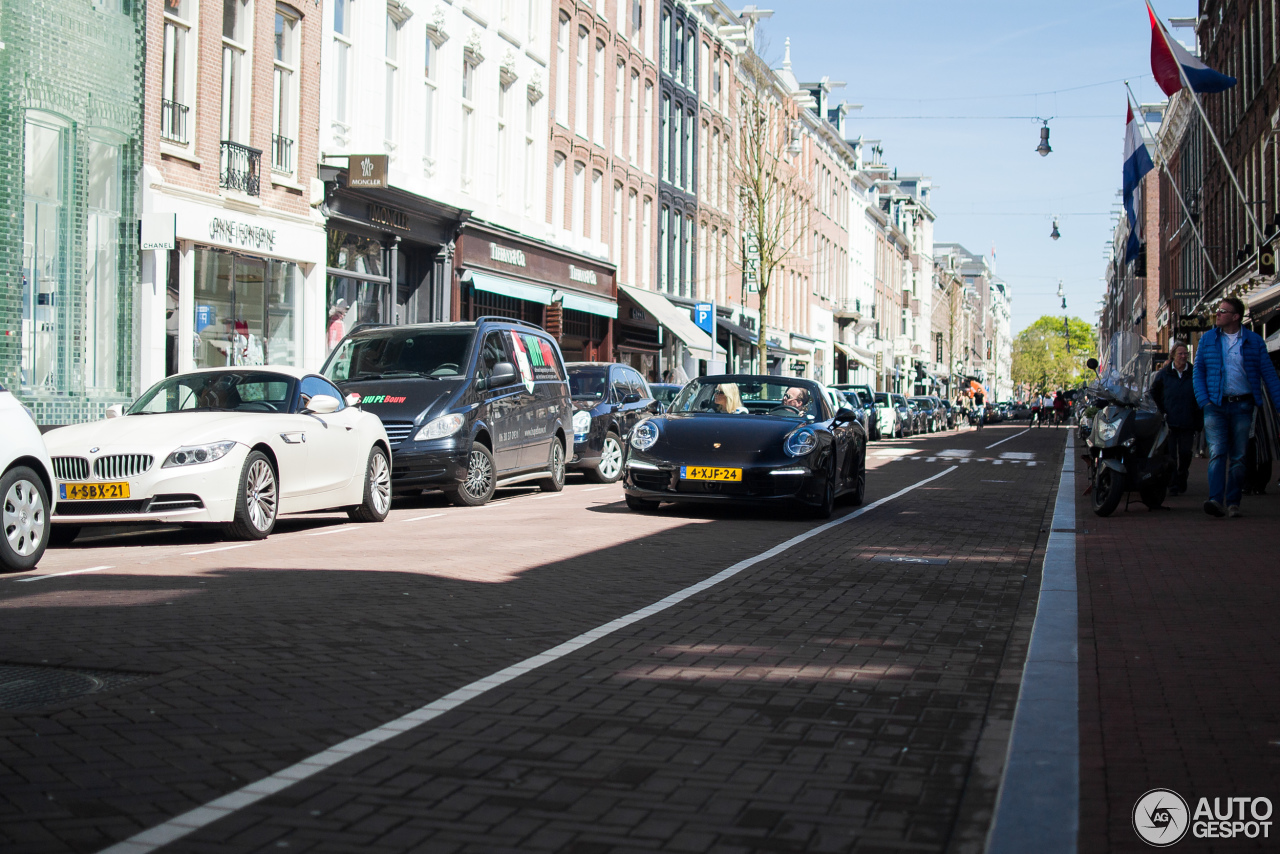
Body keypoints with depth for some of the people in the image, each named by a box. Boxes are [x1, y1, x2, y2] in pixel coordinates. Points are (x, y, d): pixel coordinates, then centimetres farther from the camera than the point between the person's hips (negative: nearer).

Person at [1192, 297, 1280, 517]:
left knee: (1238, 456, 3)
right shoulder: (1208, 339, 7)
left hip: (1242, 405, 0)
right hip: (1216, 405, 0)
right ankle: (1216, 500, -21)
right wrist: (1203, 400, -4)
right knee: (1217, 452, -11)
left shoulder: (1254, 341, 4)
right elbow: (1197, 372, 8)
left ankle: (1233, 503, 9)